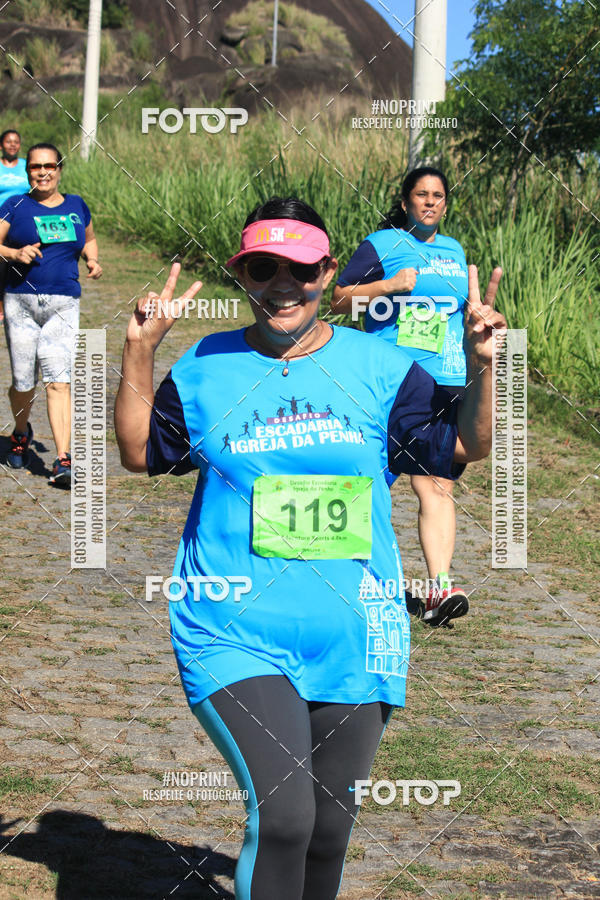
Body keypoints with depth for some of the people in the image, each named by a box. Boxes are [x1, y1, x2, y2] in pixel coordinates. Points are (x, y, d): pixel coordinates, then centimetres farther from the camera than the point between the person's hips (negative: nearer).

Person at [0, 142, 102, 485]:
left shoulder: (76, 206, 12)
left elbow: (89, 239, 28)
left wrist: (93, 260, 8)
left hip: (64, 306, 1)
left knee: (59, 381, -11)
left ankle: (63, 461, -15)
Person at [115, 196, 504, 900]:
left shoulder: (378, 368, 3)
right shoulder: (202, 369, 4)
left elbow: (464, 447, 8)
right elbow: (140, 453, 14)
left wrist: (481, 366, -7)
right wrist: (138, 355, 4)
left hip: (352, 644, 2)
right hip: (235, 640, -2)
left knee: (327, 832, 13)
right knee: (281, 815, -22)